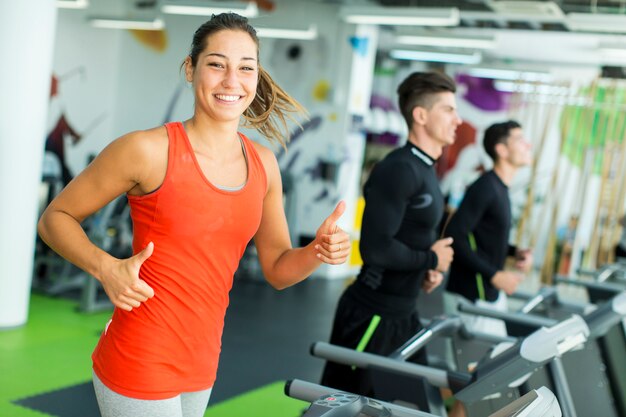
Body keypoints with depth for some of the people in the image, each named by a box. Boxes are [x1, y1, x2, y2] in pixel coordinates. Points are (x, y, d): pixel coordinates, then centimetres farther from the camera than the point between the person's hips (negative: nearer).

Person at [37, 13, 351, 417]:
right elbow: (55, 218, -5)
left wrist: (318, 251, -12)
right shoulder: (148, 150, -15)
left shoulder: (263, 164, 1)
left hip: (202, 365, 6)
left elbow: (278, 270, 9)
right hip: (140, 364, -6)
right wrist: (107, 268, -22)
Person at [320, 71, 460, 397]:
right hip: (370, 315, -10)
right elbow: (375, 248, -28)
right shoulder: (398, 170, -20)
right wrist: (431, 260, -13)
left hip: (403, 314, 10)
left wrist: (427, 271, 3)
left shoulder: (425, 171, 11)